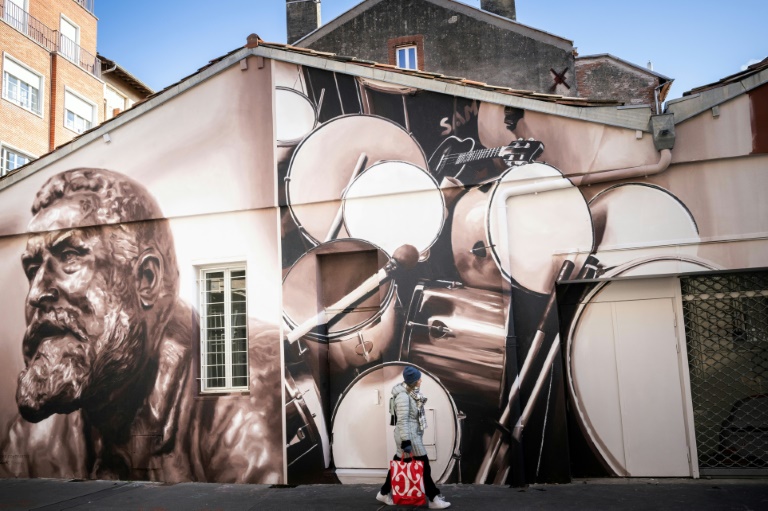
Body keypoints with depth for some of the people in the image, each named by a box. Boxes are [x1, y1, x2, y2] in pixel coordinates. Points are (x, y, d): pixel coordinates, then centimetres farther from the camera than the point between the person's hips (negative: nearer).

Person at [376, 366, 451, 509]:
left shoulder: (412, 393, 9)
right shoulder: (403, 396, -21)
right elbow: (402, 421, -23)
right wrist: (406, 442, -24)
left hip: (413, 434, 9)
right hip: (408, 436, -9)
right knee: (423, 466, -1)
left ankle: (384, 493, 26)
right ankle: (434, 499, 9)